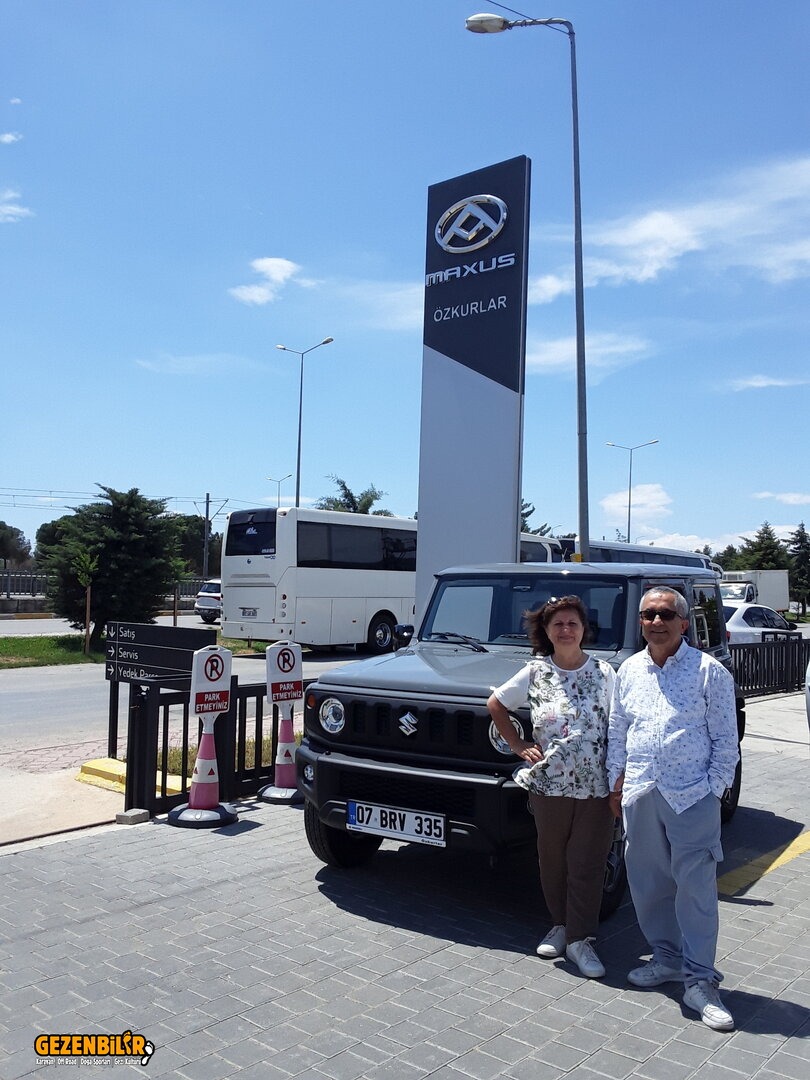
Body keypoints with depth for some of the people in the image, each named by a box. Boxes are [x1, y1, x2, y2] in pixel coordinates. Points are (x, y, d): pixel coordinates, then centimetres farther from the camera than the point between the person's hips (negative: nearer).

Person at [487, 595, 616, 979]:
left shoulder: (603, 673, -2)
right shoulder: (536, 672, -1)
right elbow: (495, 704, 9)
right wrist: (518, 746, 4)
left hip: (596, 786, -1)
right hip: (549, 784, 1)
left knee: (587, 865, 4)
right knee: (553, 861, 13)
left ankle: (580, 940, 16)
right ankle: (561, 925, 33)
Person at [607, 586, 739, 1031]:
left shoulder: (709, 671, -4)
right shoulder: (628, 671, 9)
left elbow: (725, 739, -1)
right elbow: (616, 733, 15)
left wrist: (714, 789, -7)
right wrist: (616, 783, 11)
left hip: (692, 796, -4)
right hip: (639, 795, 5)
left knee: (696, 886, -1)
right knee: (647, 883, 12)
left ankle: (700, 982, 12)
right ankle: (667, 958, 31)